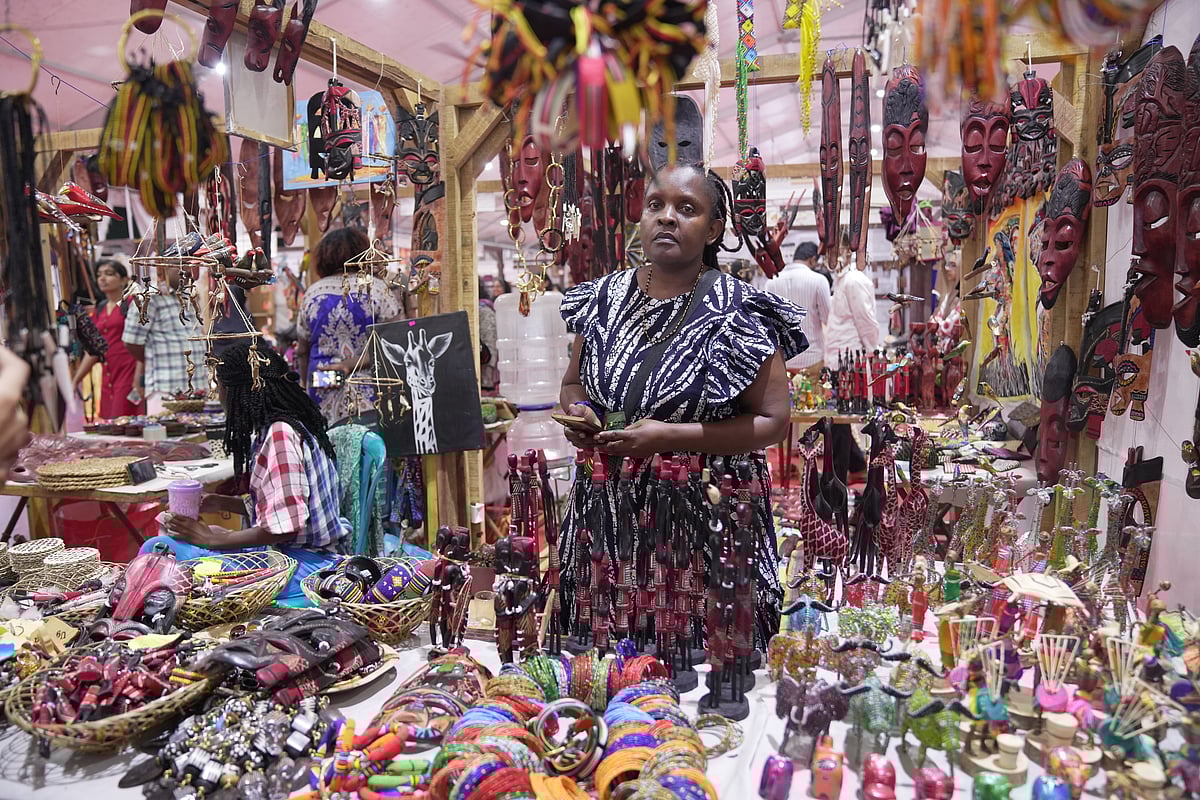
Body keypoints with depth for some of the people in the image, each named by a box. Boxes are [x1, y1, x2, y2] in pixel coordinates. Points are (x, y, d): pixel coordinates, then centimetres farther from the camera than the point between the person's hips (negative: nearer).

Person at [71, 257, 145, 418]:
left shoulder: (131, 303, -2)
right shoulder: (100, 310, 18)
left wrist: (139, 379, -17)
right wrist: (75, 381, 17)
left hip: (129, 372, -7)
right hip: (107, 377, 7)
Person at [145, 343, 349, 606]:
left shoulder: (279, 435, -18)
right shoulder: (293, 425, 11)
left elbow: (284, 527, -22)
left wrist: (213, 539, -13)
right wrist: (223, 503, 14)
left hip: (299, 563, -10)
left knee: (157, 549, -16)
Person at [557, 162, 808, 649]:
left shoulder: (736, 314, -11)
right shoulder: (604, 298, 4)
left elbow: (774, 421, -10)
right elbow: (573, 383, 17)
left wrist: (670, 436, -19)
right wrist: (577, 411, -7)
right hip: (609, 509, 4)